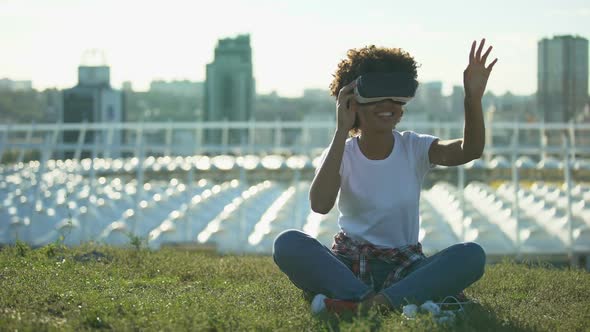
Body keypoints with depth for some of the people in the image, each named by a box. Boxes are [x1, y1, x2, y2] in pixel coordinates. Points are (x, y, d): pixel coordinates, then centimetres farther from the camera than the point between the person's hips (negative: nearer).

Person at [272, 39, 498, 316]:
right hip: (349, 266, -1)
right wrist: (342, 131, -25)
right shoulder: (342, 153, -3)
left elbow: (469, 151, -19)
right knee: (287, 243, -30)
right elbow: (320, 205, -24)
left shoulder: (415, 148, 1)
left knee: (472, 255, -28)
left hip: (404, 268, 1)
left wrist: (473, 98, -35)